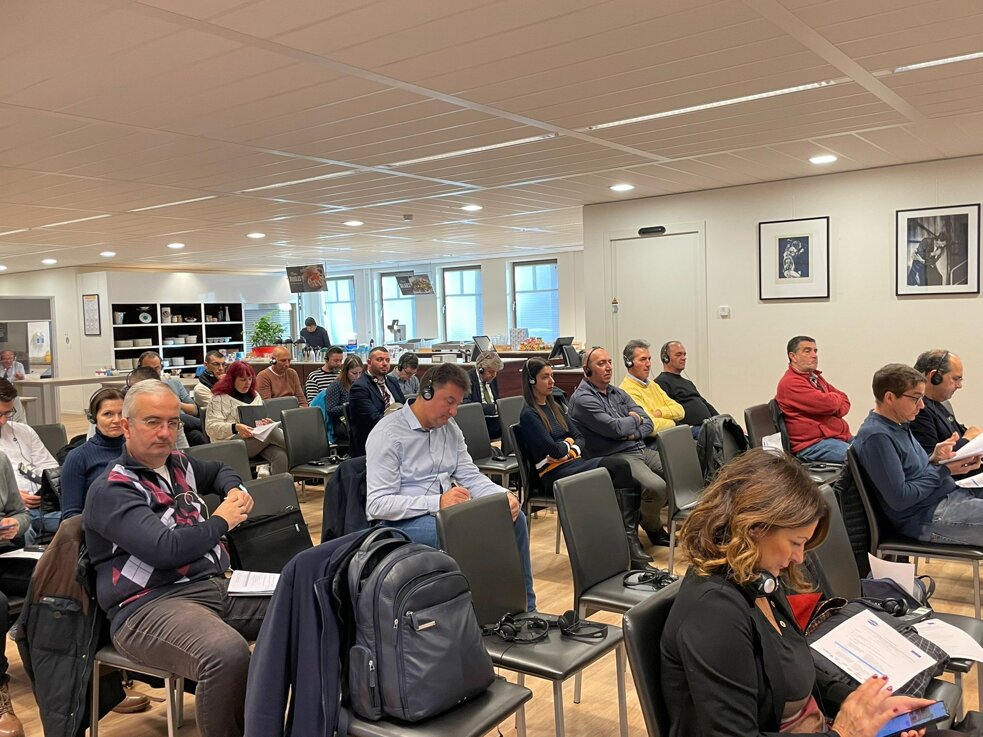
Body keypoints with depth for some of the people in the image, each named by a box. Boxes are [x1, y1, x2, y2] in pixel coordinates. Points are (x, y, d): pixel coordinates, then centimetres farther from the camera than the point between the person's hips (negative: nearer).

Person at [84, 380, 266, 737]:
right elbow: (164, 549, -21)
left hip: (216, 586, 8)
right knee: (228, 654, -38)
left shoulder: (179, 465, 16)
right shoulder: (110, 490, -7)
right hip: (150, 604, -8)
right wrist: (221, 522, -6)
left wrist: (235, 490, 17)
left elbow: (219, 470, 40)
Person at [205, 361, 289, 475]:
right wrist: (235, 428, -22)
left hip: (260, 438, 5)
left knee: (281, 455, -31)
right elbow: (211, 427, -4)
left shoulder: (255, 395, 25)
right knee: (271, 431, -34)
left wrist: (267, 423, 3)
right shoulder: (220, 398, 5)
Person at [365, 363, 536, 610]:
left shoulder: (449, 429, 10)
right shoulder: (387, 434, -15)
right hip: (401, 522, -8)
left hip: (447, 510, 8)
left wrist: (504, 496, -13)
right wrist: (437, 503, -31)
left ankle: (525, 609, 4)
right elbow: (377, 504, -21)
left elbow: (470, 476, 9)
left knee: (514, 519, -8)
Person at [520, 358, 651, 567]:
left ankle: (630, 540, -27)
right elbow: (553, 449, -14)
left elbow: (580, 438, 16)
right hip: (555, 474, -7)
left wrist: (569, 448, -5)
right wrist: (568, 444, 6)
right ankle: (630, 540, -25)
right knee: (619, 466, -27)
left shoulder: (554, 407, 21)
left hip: (574, 463, 7)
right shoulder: (529, 415, -4)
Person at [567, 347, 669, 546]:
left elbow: (647, 423, 13)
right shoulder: (582, 399, -8)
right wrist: (634, 420, 2)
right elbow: (615, 428, -18)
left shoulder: (618, 393, 19)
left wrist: (634, 434, -9)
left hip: (641, 449, 9)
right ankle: (652, 527, 3)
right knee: (657, 487, -30)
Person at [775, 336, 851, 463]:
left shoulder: (816, 377, 21)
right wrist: (836, 397, 7)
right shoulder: (790, 383, -12)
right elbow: (828, 404, -18)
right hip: (812, 444, -10)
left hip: (839, 436, 10)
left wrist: (832, 409, -7)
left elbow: (845, 401, 17)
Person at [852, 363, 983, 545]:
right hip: (927, 516, -10)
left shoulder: (900, 425, 10)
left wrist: (935, 460, -5)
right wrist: (943, 470, -14)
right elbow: (899, 499, -22)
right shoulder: (876, 436, -21)